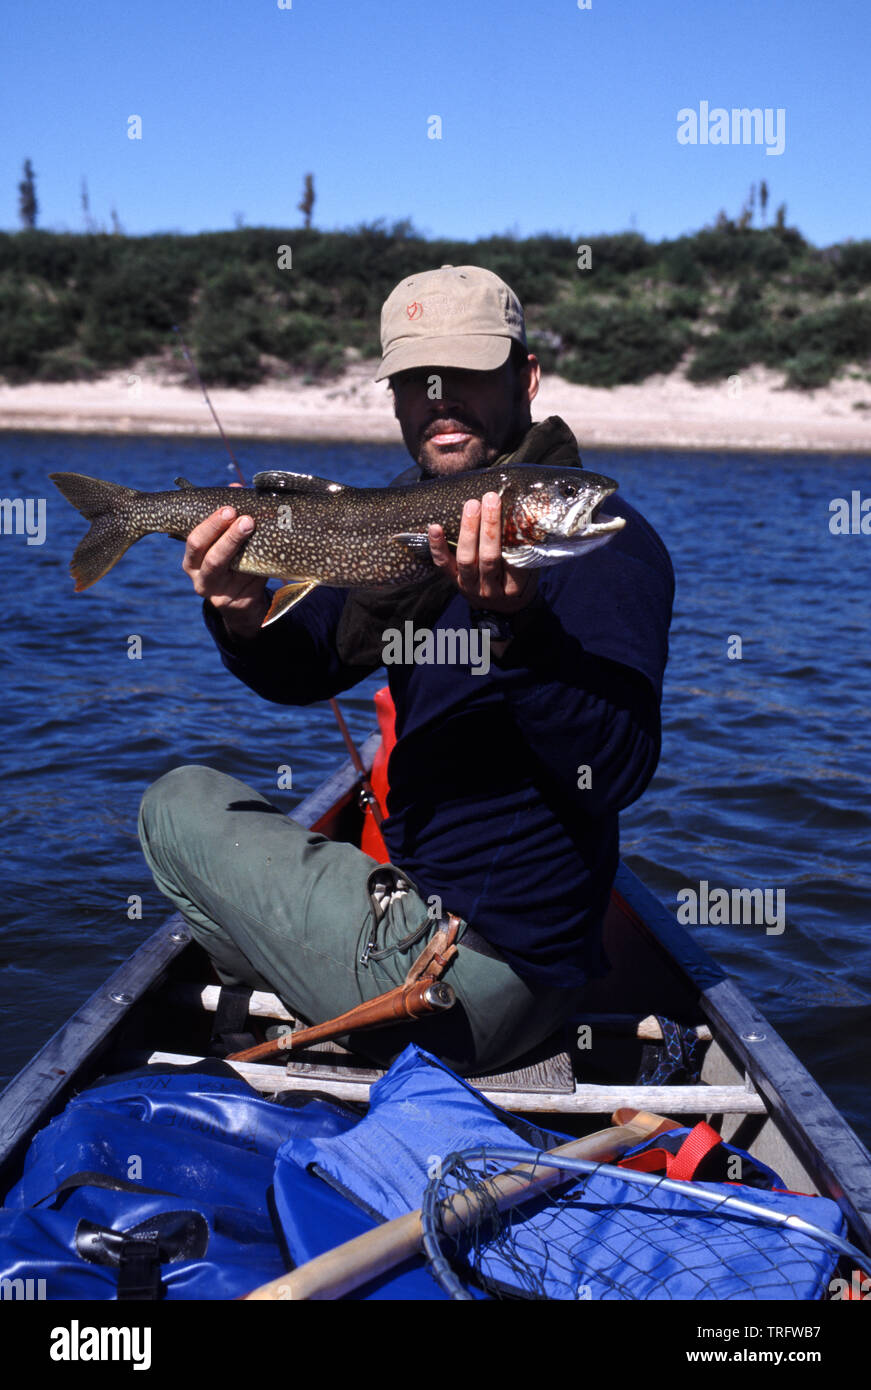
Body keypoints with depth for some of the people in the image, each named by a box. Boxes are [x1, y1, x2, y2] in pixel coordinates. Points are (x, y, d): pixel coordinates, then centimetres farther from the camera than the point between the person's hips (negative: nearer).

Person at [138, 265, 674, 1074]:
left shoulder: (605, 542, -19)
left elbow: (614, 775, -29)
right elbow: (305, 671, 6)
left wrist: (517, 624, -43)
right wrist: (245, 618, -16)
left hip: (472, 969, -10)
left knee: (179, 807, 0)